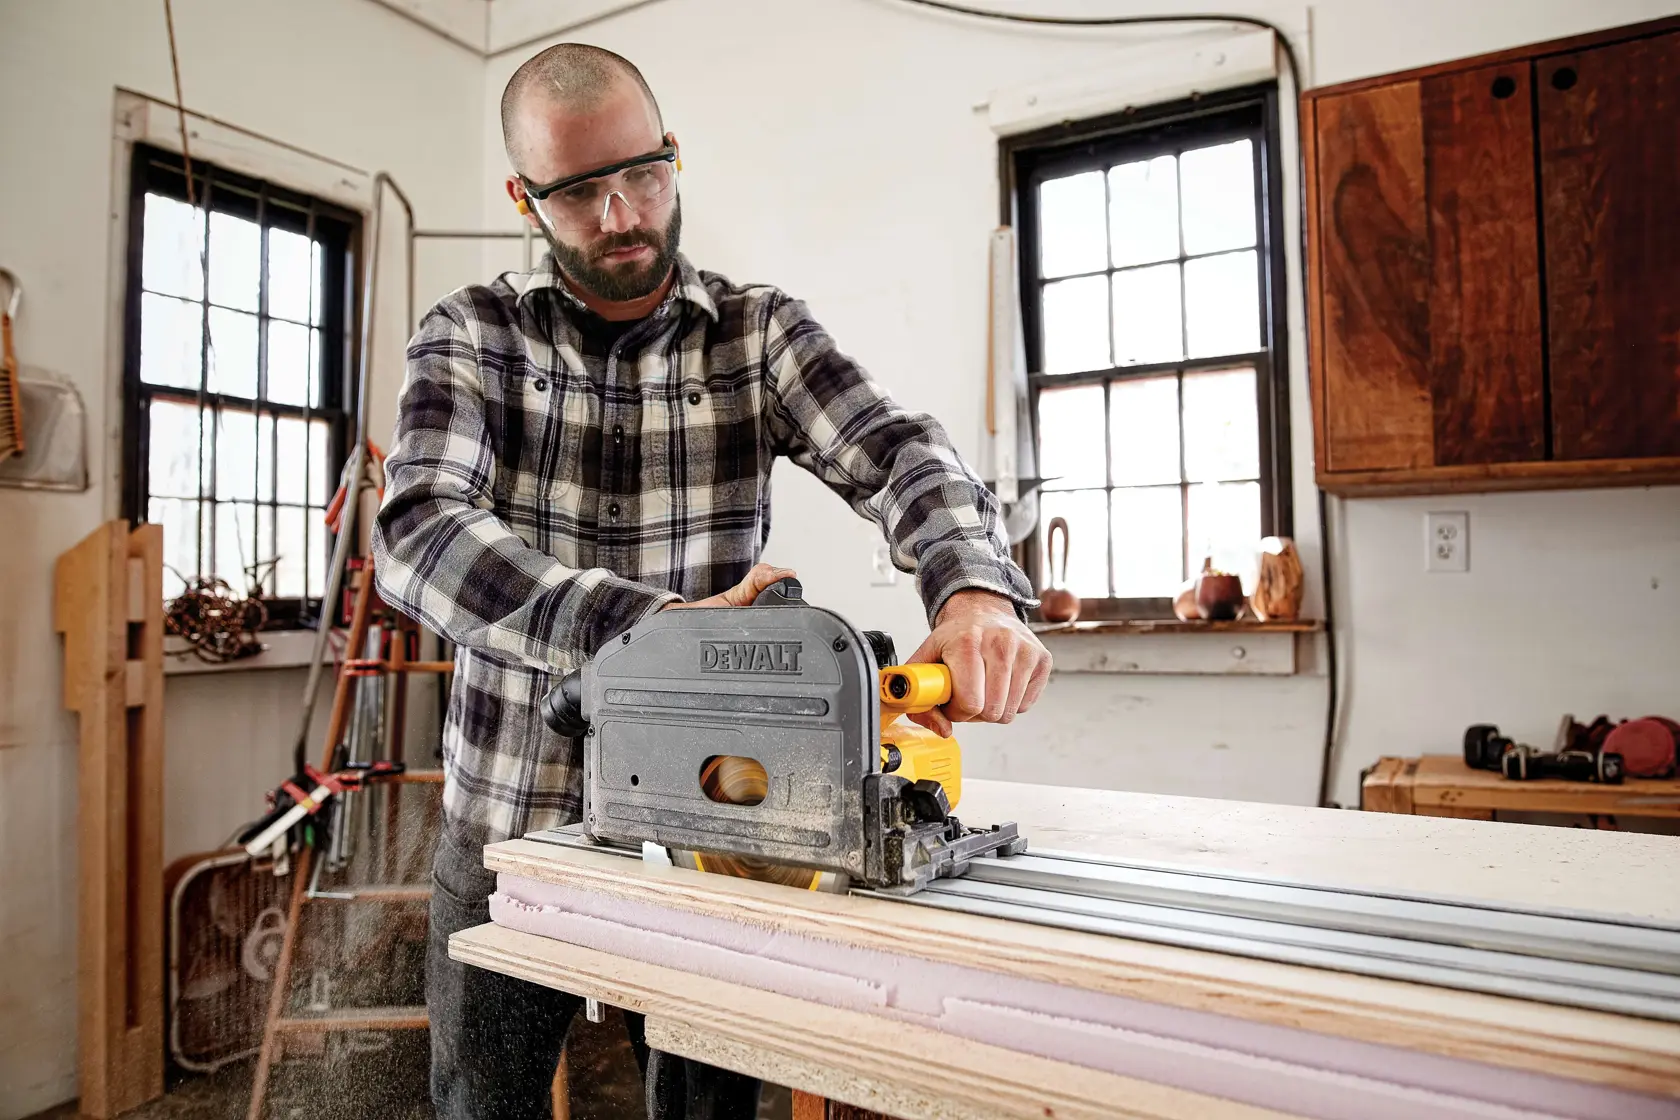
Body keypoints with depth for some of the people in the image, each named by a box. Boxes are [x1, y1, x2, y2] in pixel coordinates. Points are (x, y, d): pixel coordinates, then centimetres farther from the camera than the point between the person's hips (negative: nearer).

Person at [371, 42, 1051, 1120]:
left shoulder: (760, 330, 0)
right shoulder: (472, 334, -3)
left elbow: (899, 451, -14)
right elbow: (422, 533, -19)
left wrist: (977, 588, -37)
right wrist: (654, 625, -36)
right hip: (509, 828, 1)